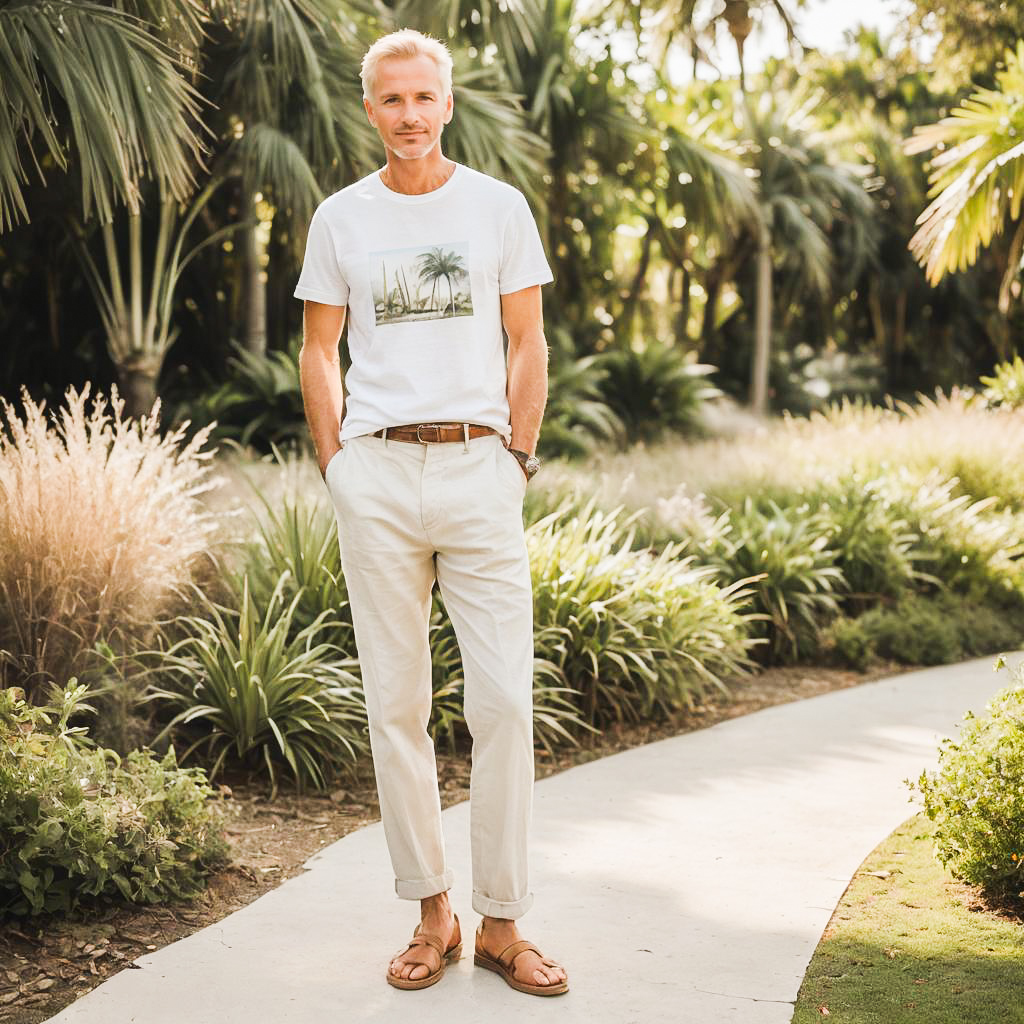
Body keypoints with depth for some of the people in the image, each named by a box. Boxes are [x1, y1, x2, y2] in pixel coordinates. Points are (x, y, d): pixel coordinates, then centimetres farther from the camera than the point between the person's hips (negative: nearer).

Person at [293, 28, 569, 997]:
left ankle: (501, 925, 6)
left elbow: (527, 345, 8)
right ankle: (431, 916, 15)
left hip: (477, 464, -1)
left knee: (503, 702, -5)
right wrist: (337, 471, 4)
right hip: (376, 474, 1)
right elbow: (319, 352, 12)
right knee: (395, 702, 4)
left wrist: (516, 461, 1)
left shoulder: (498, 206, 7)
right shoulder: (340, 218, 10)